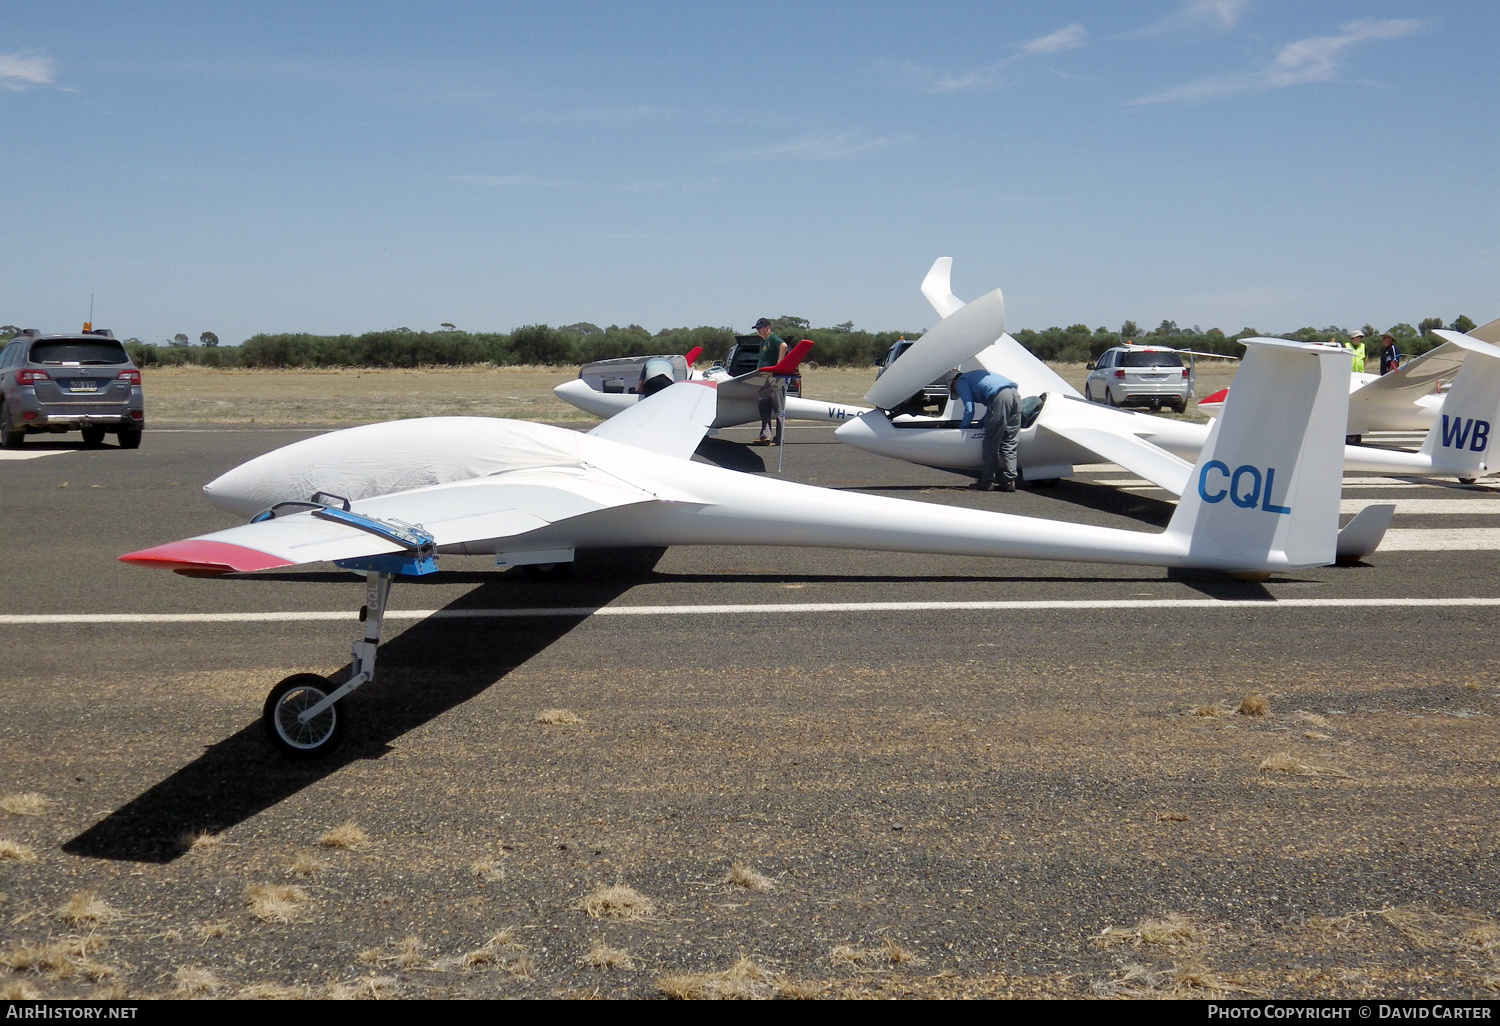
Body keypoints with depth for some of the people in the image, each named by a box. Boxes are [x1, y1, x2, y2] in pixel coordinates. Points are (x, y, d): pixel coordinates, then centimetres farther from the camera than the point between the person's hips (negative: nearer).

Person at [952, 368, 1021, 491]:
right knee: (1010, 443, 10)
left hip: (1000, 397, -8)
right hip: (1015, 393, 8)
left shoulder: (961, 382, 14)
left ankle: (987, 481, 6)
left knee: (991, 443, 1)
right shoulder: (973, 376, 39)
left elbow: (969, 410, 4)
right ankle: (1010, 481, 6)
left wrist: (962, 427, 19)